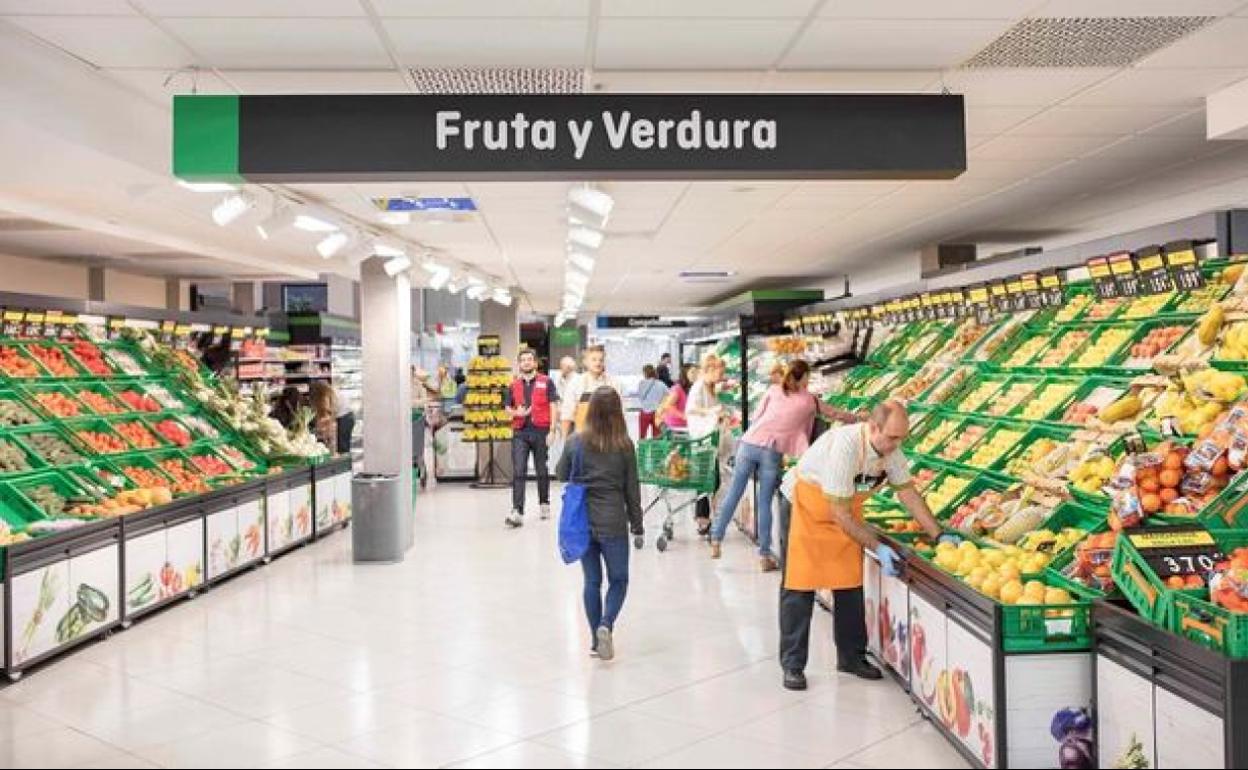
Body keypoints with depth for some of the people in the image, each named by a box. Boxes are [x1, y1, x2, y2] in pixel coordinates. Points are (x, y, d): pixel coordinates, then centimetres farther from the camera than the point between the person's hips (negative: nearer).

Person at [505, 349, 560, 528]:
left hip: (540, 431, -2)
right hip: (520, 432, 2)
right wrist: (516, 413, -7)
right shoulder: (514, 385, 11)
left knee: (541, 470, 11)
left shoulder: (546, 382, 2)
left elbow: (553, 407, -2)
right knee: (518, 472, -8)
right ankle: (517, 512, -12)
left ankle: (544, 504, 30)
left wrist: (551, 431, -10)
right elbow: (508, 408, 16)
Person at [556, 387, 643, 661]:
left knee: (592, 581, 13)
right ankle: (606, 625, -10)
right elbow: (632, 489, -2)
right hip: (612, 522, -2)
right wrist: (637, 523, 8)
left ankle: (596, 640, 17)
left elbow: (562, 475, 9)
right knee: (619, 580, 12)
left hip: (582, 520, 2)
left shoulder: (575, 442, -4)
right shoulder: (624, 446, -8)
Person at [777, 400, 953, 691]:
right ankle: (792, 665, 3)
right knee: (800, 586, -5)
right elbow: (840, 514, -31)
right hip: (805, 507, -7)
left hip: (845, 514, 7)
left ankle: (851, 656, 20)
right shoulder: (844, 446, -35)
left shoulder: (891, 448, -14)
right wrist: (878, 548, -27)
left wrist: (939, 535, -8)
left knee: (850, 583, 7)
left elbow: (908, 493, -2)